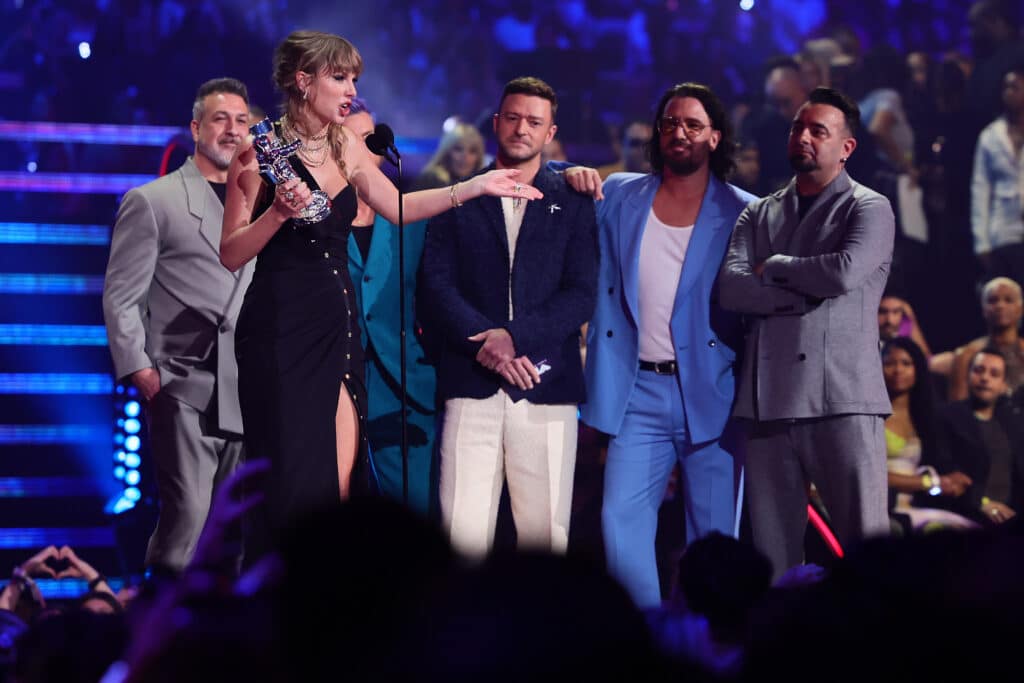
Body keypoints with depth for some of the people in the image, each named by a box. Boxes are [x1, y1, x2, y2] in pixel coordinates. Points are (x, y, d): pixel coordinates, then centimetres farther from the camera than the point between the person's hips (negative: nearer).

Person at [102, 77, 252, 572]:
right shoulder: (151, 202, 2)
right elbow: (121, 297, 0)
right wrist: (140, 370, -10)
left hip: (246, 393, 5)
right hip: (184, 388, -5)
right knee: (187, 512, -15)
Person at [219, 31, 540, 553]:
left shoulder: (345, 146, 10)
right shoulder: (262, 152, -8)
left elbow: (398, 208, 18)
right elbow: (231, 255, -8)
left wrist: (475, 187, 11)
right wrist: (279, 212, -23)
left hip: (337, 326, 6)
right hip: (280, 329, -6)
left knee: (338, 482, 0)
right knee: (293, 481, -7)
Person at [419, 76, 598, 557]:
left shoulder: (572, 204, 11)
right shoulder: (458, 201, 13)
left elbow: (582, 295, 2)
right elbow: (435, 287, 4)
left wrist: (515, 337, -12)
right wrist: (486, 343, -11)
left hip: (546, 390, 0)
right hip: (472, 388, 0)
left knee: (545, 531, -2)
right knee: (464, 531, -7)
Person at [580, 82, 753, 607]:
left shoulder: (741, 213, 3)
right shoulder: (618, 197, 11)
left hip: (712, 394, -2)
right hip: (639, 392, 2)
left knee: (714, 533, 0)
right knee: (621, 519, -10)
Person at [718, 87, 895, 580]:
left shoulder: (869, 209, 5)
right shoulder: (759, 214, 18)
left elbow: (846, 271, -14)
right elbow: (730, 288, 2)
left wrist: (772, 268, 1)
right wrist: (808, 292, -7)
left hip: (842, 398, -4)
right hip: (768, 400, 4)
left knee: (865, 542, -8)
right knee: (772, 547, 3)